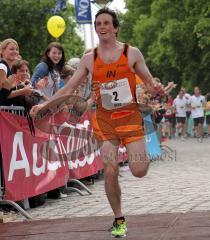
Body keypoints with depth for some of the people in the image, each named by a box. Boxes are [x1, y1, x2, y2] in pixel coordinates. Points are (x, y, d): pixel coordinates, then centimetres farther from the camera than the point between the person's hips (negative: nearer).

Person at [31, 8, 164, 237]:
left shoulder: (132, 53, 0)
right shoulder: (89, 59, 4)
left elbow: (150, 83, 5)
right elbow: (69, 88, 7)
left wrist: (156, 88, -19)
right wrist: (44, 104, -4)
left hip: (130, 116, -1)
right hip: (105, 119, 1)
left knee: (138, 171, -10)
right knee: (110, 171, -8)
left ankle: (143, 155, 28)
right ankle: (119, 220, 10)